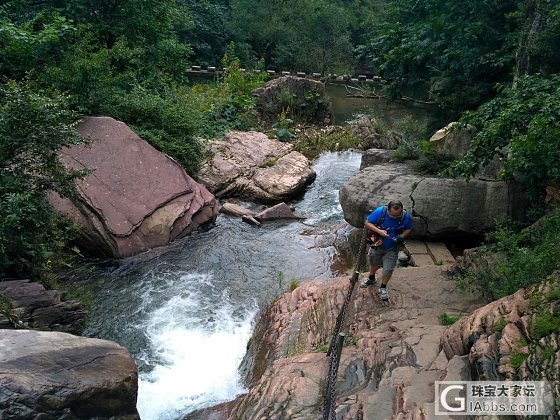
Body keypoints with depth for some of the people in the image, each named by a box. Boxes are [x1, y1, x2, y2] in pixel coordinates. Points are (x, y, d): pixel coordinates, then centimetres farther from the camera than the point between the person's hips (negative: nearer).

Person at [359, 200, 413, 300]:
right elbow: (367, 223, -16)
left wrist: (401, 236, -23)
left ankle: (383, 288, 27)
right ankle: (371, 278, 56)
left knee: (388, 269, -2)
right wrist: (379, 231, -31)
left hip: (392, 248, -1)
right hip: (377, 244, 1)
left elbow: (408, 229, -3)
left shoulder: (406, 216, -22)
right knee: (374, 264, 24)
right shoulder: (380, 212, -27)